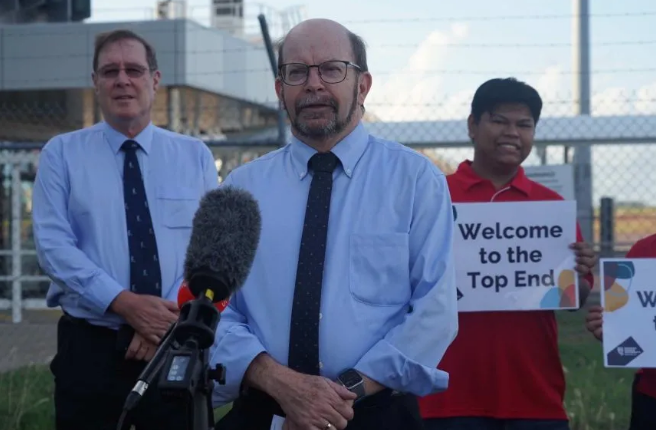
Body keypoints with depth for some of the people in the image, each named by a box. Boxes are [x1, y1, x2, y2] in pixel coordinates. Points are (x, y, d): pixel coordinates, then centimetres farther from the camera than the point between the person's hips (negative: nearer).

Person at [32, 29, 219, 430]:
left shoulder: (196, 156, 8)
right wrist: (124, 303, -18)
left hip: (177, 350, 1)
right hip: (90, 348, -1)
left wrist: (172, 316, -15)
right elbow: (53, 245, -6)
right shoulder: (62, 154, 4)